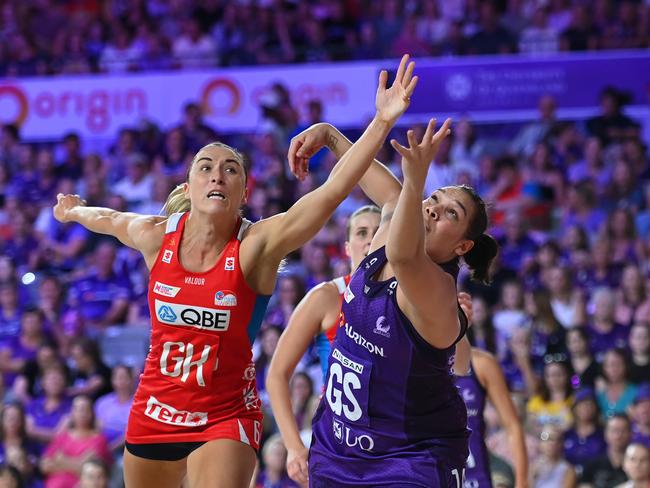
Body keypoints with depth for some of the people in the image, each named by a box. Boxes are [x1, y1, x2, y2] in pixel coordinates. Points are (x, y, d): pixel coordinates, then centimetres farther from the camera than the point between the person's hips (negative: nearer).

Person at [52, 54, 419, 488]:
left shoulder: (257, 245, -16)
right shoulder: (156, 236, -5)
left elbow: (334, 190, -28)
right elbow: (111, 220, 20)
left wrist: (382, 121, -38)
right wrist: (74, 212, 40)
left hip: (226, 418, -4)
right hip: (154, 412, 4)